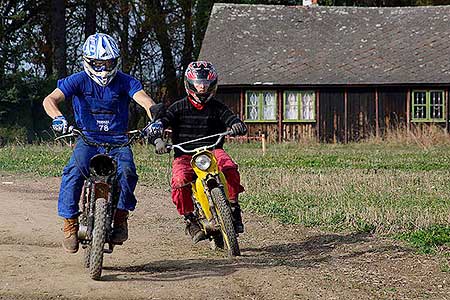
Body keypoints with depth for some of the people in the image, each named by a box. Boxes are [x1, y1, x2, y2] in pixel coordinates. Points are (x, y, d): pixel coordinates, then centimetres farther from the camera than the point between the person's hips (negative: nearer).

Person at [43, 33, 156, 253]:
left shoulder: (125, 82, -1)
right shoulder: (79, 81, -3)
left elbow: (146, 101, -14)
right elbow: (50, 99, -15)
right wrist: (58, 118, -38)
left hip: (117, 141, 0)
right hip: (88, 140, 0)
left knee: (126, 169, -30)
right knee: (74, 171, -28)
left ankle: (121, 217, -11)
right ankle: (70, 223, -18)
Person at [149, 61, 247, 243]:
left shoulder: (217, 108, 10)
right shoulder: (179, 107, 6)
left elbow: (231, 119, -2)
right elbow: (160, 122, -3)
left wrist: (238, 126, -28)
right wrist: (157, 140, -24)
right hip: (184, 154, -1)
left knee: (229, 168, -32)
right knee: (179, 181, -31)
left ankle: (233, 207, -14)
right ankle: (189, 219, -12)